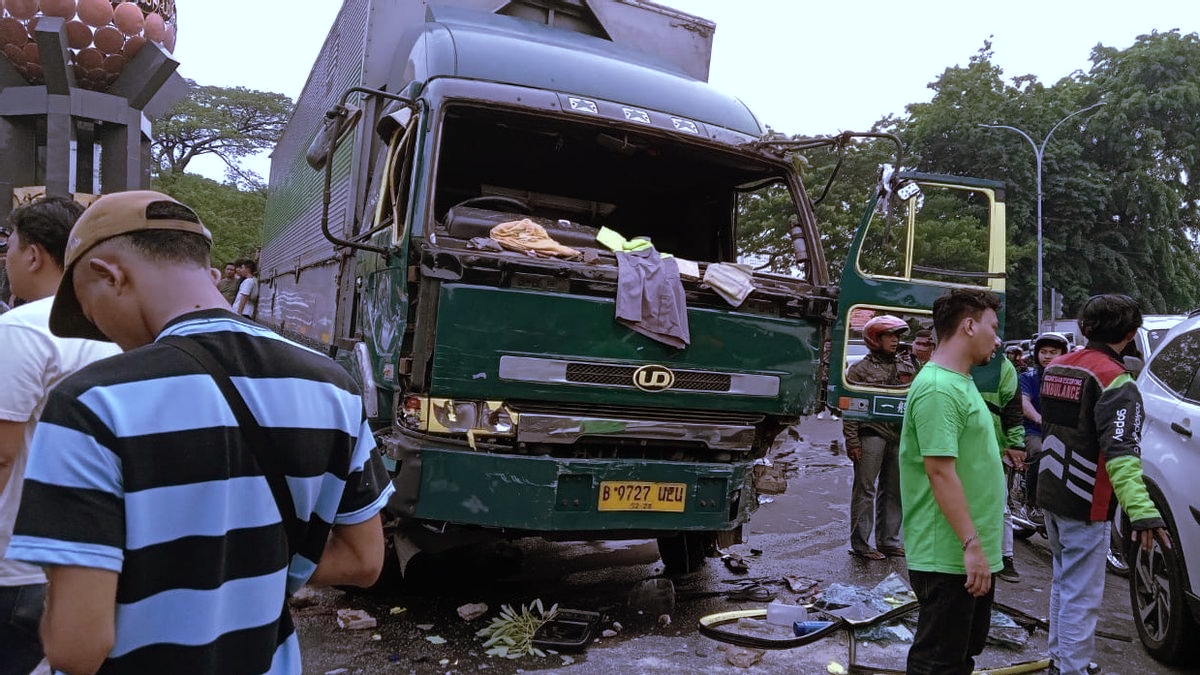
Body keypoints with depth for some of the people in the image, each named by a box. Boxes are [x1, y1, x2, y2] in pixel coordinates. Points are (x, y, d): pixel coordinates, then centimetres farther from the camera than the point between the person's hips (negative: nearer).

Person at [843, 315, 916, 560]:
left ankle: (888, 540, 21)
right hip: (871, 435, -6)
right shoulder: (860, 369, -2)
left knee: (893, 491, 11)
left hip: (899, 436, 6)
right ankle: (860, 544, 2)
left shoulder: (907, 365, 14)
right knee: (865, 490, -3)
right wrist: (852, 441, -12)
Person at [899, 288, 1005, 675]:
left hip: (971, 556, 10)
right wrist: (972, 544, -24)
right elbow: (941, 472, -25)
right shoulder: (938, 388, -20)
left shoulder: (960, 384, 14)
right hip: (948, 558, -10)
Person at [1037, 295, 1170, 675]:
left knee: (1063, 582, 21)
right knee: (1081, 596, -1)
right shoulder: (1114, 380, -18)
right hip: (1085, 505, -8)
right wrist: (1142, 511, -39)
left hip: (1050, 496, 8)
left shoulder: (1056, 367, 6)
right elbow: (1121, 451, -30)